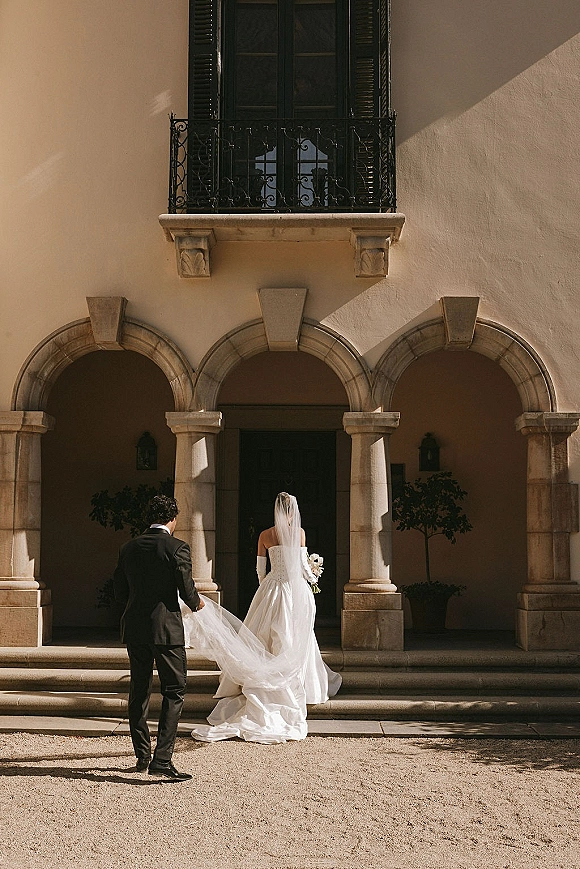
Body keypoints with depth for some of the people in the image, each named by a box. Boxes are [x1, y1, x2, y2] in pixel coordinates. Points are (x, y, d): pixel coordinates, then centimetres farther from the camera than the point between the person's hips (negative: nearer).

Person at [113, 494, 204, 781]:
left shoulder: (129, 548, 7)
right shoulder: (177, 547, -10)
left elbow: (119, 590, 12)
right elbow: (187, 589, -11)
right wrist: (196, 603, 11)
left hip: (134, 627, 6)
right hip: (166, 628, -6)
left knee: (139, 690, 16)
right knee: (174, 692, 1)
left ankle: (142, 756, 24)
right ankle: (162, 759, -7)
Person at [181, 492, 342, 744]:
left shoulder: (264, 536, 4)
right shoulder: (298, 532, -5)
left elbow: (260, 570, 7)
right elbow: (303, 565, -7)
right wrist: (312, 578, 13)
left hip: (270, 589, 3)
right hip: (296, 589, -3)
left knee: (263, 640, 9)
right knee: (293, 641, 4)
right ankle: (291, 692, 8)